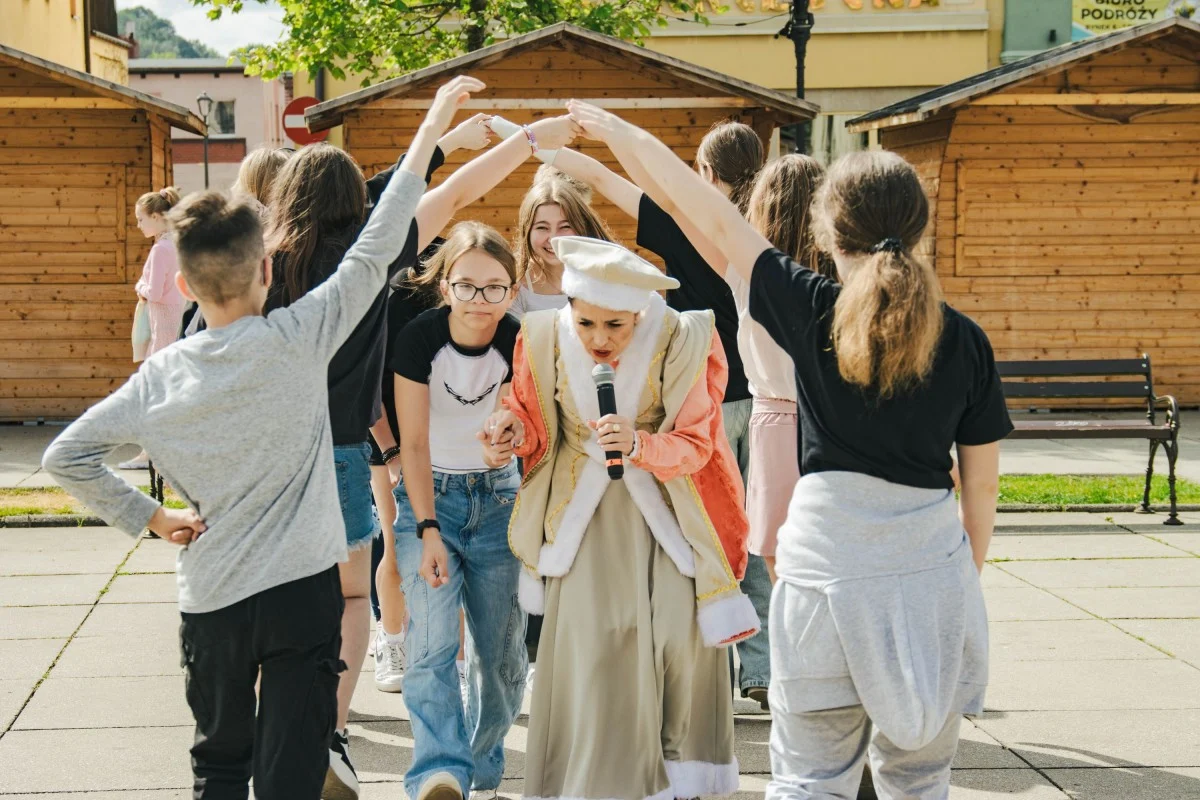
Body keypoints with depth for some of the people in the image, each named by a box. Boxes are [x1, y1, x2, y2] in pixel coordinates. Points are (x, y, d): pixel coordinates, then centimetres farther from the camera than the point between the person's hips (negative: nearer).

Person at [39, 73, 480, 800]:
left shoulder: (161, 376, -3)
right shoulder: (297, 340, -11)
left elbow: (65, 457, 1)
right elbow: (376, 251, -7)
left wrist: (147, 517, 6)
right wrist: (431, 131, -2)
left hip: (210, 601, 3)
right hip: (301, 590, -3)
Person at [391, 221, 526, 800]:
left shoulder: (519, 343, -11)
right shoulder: (419, 338, -16)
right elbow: (413, 443, -13)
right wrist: (428, 531, -20)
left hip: (496, 496, 2)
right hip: (429, 494, -2)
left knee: (500, 650, 3)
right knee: (432, 644, -19)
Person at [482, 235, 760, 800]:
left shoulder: (681, 341, -15)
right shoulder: (545, 338, -10)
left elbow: (694, 445, -12)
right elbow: (537, 428, 7)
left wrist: (639, 444, -30)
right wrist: (515, 434, -16)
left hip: (662, 510, -1)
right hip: (584, 515, 1)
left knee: (676, 641, -3)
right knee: (588, 651, -5)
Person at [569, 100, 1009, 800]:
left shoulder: (813, 312, -6)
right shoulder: (966, 342, -2)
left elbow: (719, 221, 5)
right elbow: (981, 485, 5)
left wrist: (633, 139, 17)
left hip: (826, 556, -1)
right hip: (931, 557, 2)